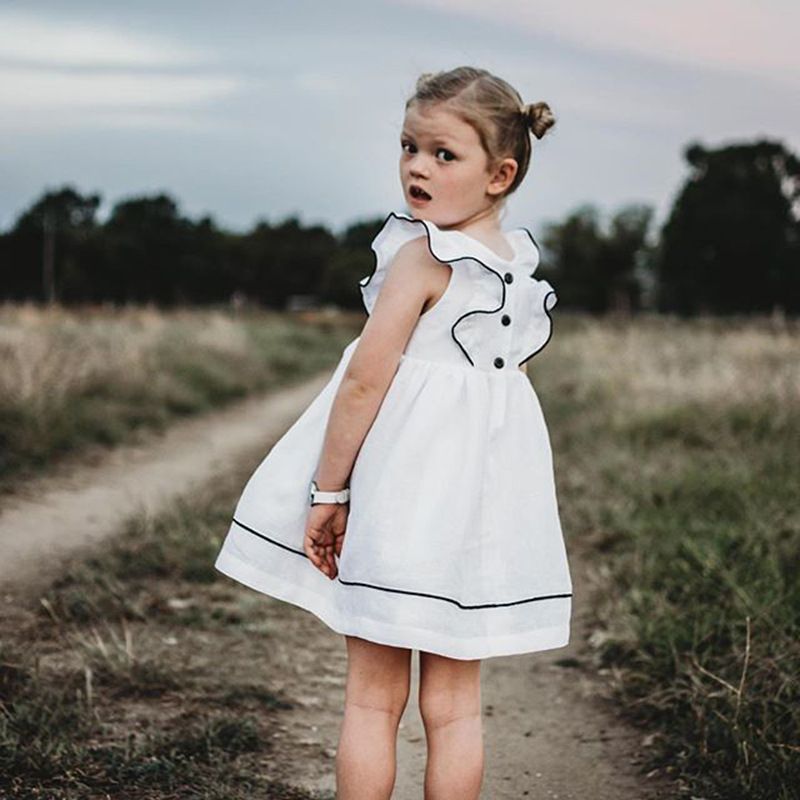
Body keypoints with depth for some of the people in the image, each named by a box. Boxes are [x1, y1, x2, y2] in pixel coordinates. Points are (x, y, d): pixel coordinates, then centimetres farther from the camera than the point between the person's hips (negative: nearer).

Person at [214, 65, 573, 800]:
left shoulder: (421, 256, -13)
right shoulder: (522, 266, 8)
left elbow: (365, 381, -17)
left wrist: (326, 490, -11)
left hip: (401, 489, -6)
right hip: (482, 498, 6)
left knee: (374, 697, 5)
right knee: (455, 703, 10)